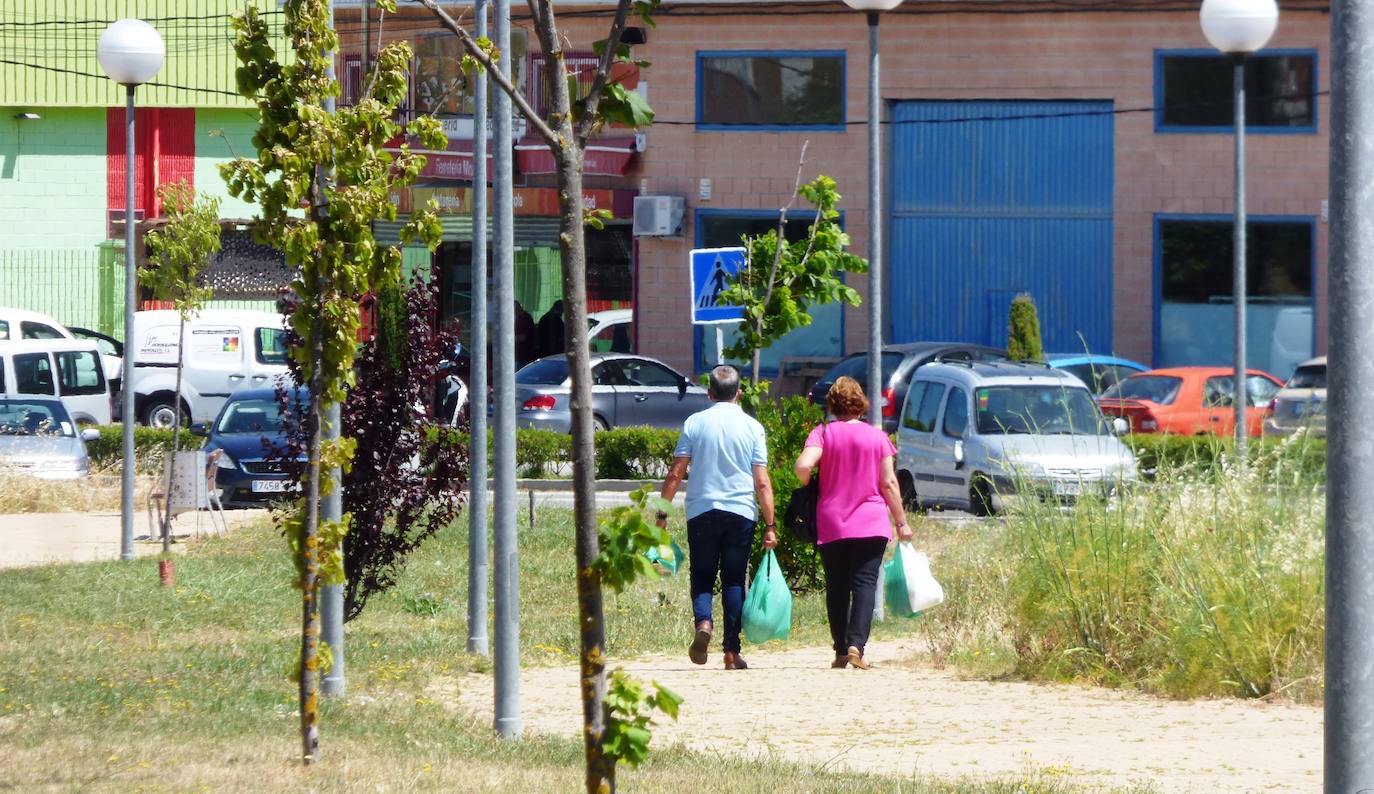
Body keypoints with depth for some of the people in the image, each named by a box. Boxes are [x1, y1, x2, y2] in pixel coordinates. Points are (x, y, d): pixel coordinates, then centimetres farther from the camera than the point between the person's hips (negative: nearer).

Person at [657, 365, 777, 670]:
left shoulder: (695, 423, 2)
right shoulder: (752, 427, 2)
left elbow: (675, 474, -1)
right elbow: (762, 482, -2)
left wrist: (662, 513, 4)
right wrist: (770, 525, 1)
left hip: (701, 511, 0)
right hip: (741, 512, 0)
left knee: (702, 577, 9)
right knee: (734, 580, 7)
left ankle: (703, 622, -20)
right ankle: (731, 651, 3)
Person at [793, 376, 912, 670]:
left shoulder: (823, 433, -1)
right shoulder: (877, 437, 2)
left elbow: (803, 466, -17)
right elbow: (889, 484, 0)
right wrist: (901, 522, 7)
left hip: (831, 524, 1)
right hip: (871, 524, -1)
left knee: (837, 588, 9)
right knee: (865, 584, -4)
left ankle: (841, 651, 8)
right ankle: (856, 645, -20)